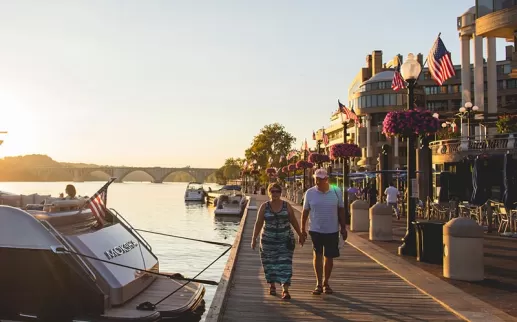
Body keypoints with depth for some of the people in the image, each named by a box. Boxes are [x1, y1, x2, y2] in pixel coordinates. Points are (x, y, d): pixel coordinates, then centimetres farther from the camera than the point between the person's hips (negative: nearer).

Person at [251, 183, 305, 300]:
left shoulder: (287, 206, 1)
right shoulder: (264, 207, -1)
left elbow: (294, 221, 9)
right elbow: (258, 223, 1)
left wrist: (300, 235, 13)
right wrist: (254, 239, -2)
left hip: (285, 240, 0)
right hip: (268, 241, 1)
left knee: (285, 264, -8)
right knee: (270, 263, 9)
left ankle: (285, 290, -9)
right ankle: (272, 285, 30)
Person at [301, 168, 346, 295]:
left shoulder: (336, 192, -2)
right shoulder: (310, 193, -3)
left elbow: (341, 210, 6)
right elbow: (305, 211, 4)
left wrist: (343, 228, 6)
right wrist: (302, 229, 4)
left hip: (332, 230, 1)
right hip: (316, 230, -1)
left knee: (329, 257, 9)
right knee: (317, 255, -5)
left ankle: (326, 282, 25)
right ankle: (319, 284, 5)